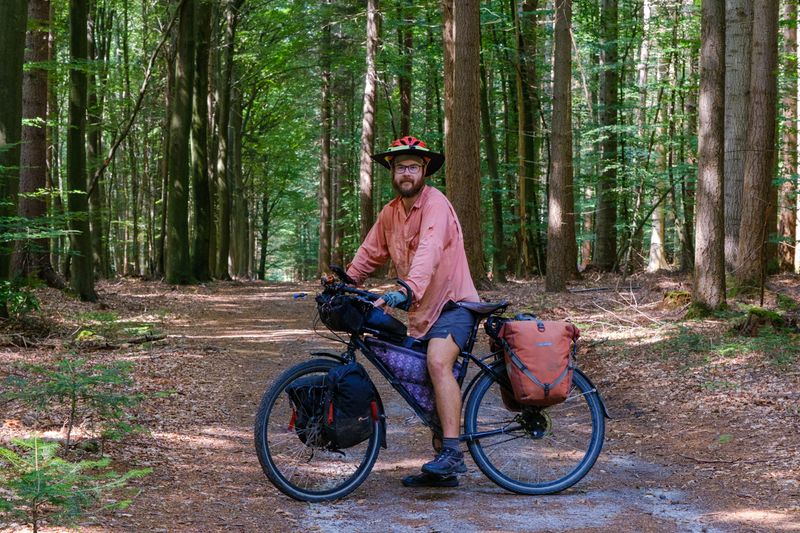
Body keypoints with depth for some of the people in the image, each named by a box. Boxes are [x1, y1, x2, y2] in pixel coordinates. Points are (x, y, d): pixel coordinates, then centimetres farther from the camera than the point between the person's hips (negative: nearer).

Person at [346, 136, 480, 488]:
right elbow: (370, 252, 16)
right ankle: (443, 470, 21)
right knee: (425, 386, 12)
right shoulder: (390, 213, 8)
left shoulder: (435, 204, -16)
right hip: (421, 309, 9)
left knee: (438, 363, -32)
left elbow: (429, 251, -32)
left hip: (451, 302, -9)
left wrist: (408, 290, -46)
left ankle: (452, 452, -32)